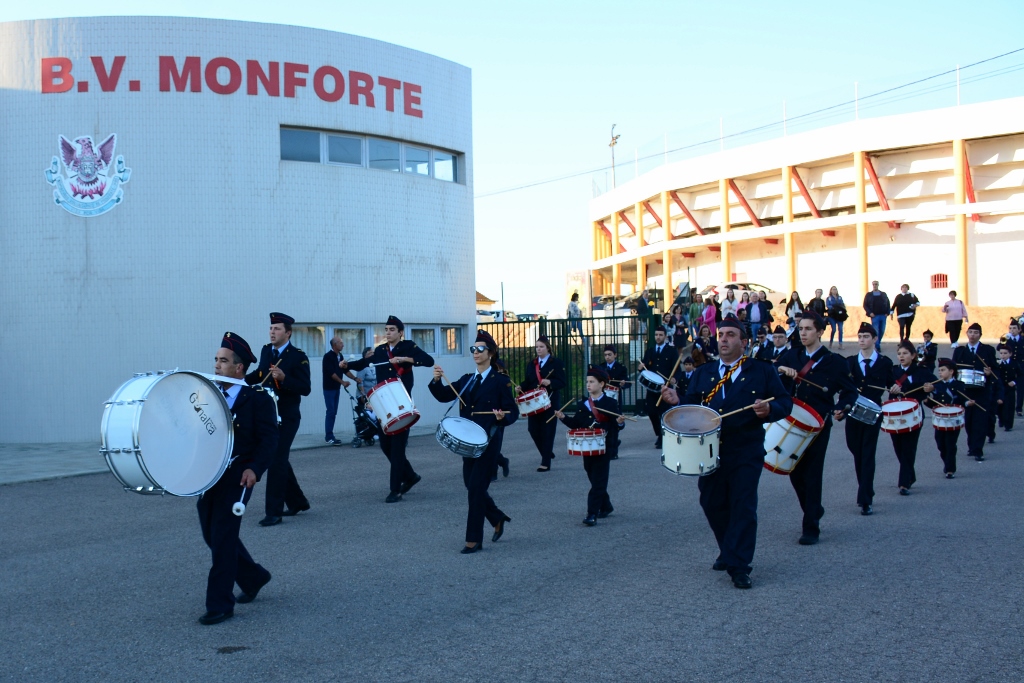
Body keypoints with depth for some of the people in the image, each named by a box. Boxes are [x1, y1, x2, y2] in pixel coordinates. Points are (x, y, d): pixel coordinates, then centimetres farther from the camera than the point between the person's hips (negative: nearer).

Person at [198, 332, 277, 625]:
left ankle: (220, 604, 3)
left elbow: (269, 439, -10)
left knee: (223, 537, -7)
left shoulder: (258, 398, -6)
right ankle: (254, 577, 35)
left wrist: (254, 468, -24)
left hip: (236, 477, -6)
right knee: (212, 535, 13)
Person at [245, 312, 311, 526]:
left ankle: (274, 512, -4)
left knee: (276, 461, -9)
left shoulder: (298, 356, -13)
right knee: (278, 459, 14)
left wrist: (283, 378, -30)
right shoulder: (266, 351, 6)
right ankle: (297, 502, 29)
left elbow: (305, 389, -18)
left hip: (286, 418, -7)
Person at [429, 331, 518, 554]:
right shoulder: (466, 380, 12)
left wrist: (503, 417, -28)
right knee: (471, 486, 12)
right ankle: (497, 518, 35)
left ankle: (474, 539, -1)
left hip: (489, 442, -6)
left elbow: (513, 411, -7)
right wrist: (437, 380, -16)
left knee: (476, 487, -8)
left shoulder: (501, 381, -5)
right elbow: (444, 396, 2)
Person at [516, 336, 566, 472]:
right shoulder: (531, 364, 16)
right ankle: (547, 452, 24)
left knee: (547, 432, -4)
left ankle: (546, 463, 0)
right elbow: (527, 381, 14)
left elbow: (562, 382, -7)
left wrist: (550, 383, -25)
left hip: (550, 403, -5)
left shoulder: (556, 363, 0)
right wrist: (521, 387, -6)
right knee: (533, 430, 0)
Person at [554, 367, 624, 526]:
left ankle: (592, 514, -10)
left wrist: (620, 422, -25)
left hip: (604, 448, -5)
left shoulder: (610, 403, -3)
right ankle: (605, 506, 32)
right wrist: (563, 417, -4)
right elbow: (576, 424, 11)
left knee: (598, 482, -8)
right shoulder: (582, 404, 11)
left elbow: (616, 424, -3)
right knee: (594, 480, 14)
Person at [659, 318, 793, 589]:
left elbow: (785, 402, -1)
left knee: (743, 507, -6)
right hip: (710, 451, 4)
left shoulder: (762, 371, 3)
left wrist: (769, 409, -22)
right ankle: (728, 550, 31)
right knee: (712, 504, 9)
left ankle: (739, 566, 1)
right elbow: (692, 403, 6)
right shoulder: (703, 373, 13)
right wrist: (677, 400, -15)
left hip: (746, 452, -4)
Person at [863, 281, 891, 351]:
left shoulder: (884, 294, 13)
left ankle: (877, 344, 21)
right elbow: (865, 305, 3)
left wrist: (887, 312, -2)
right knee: (876, 331, -8)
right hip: (874, 316, -3)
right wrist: (870, 313, -10)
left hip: (883, 316, 3)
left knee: (882, 331, 6)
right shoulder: (868, 295, 6)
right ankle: (877, 346, -7)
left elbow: (888, 304, 12)